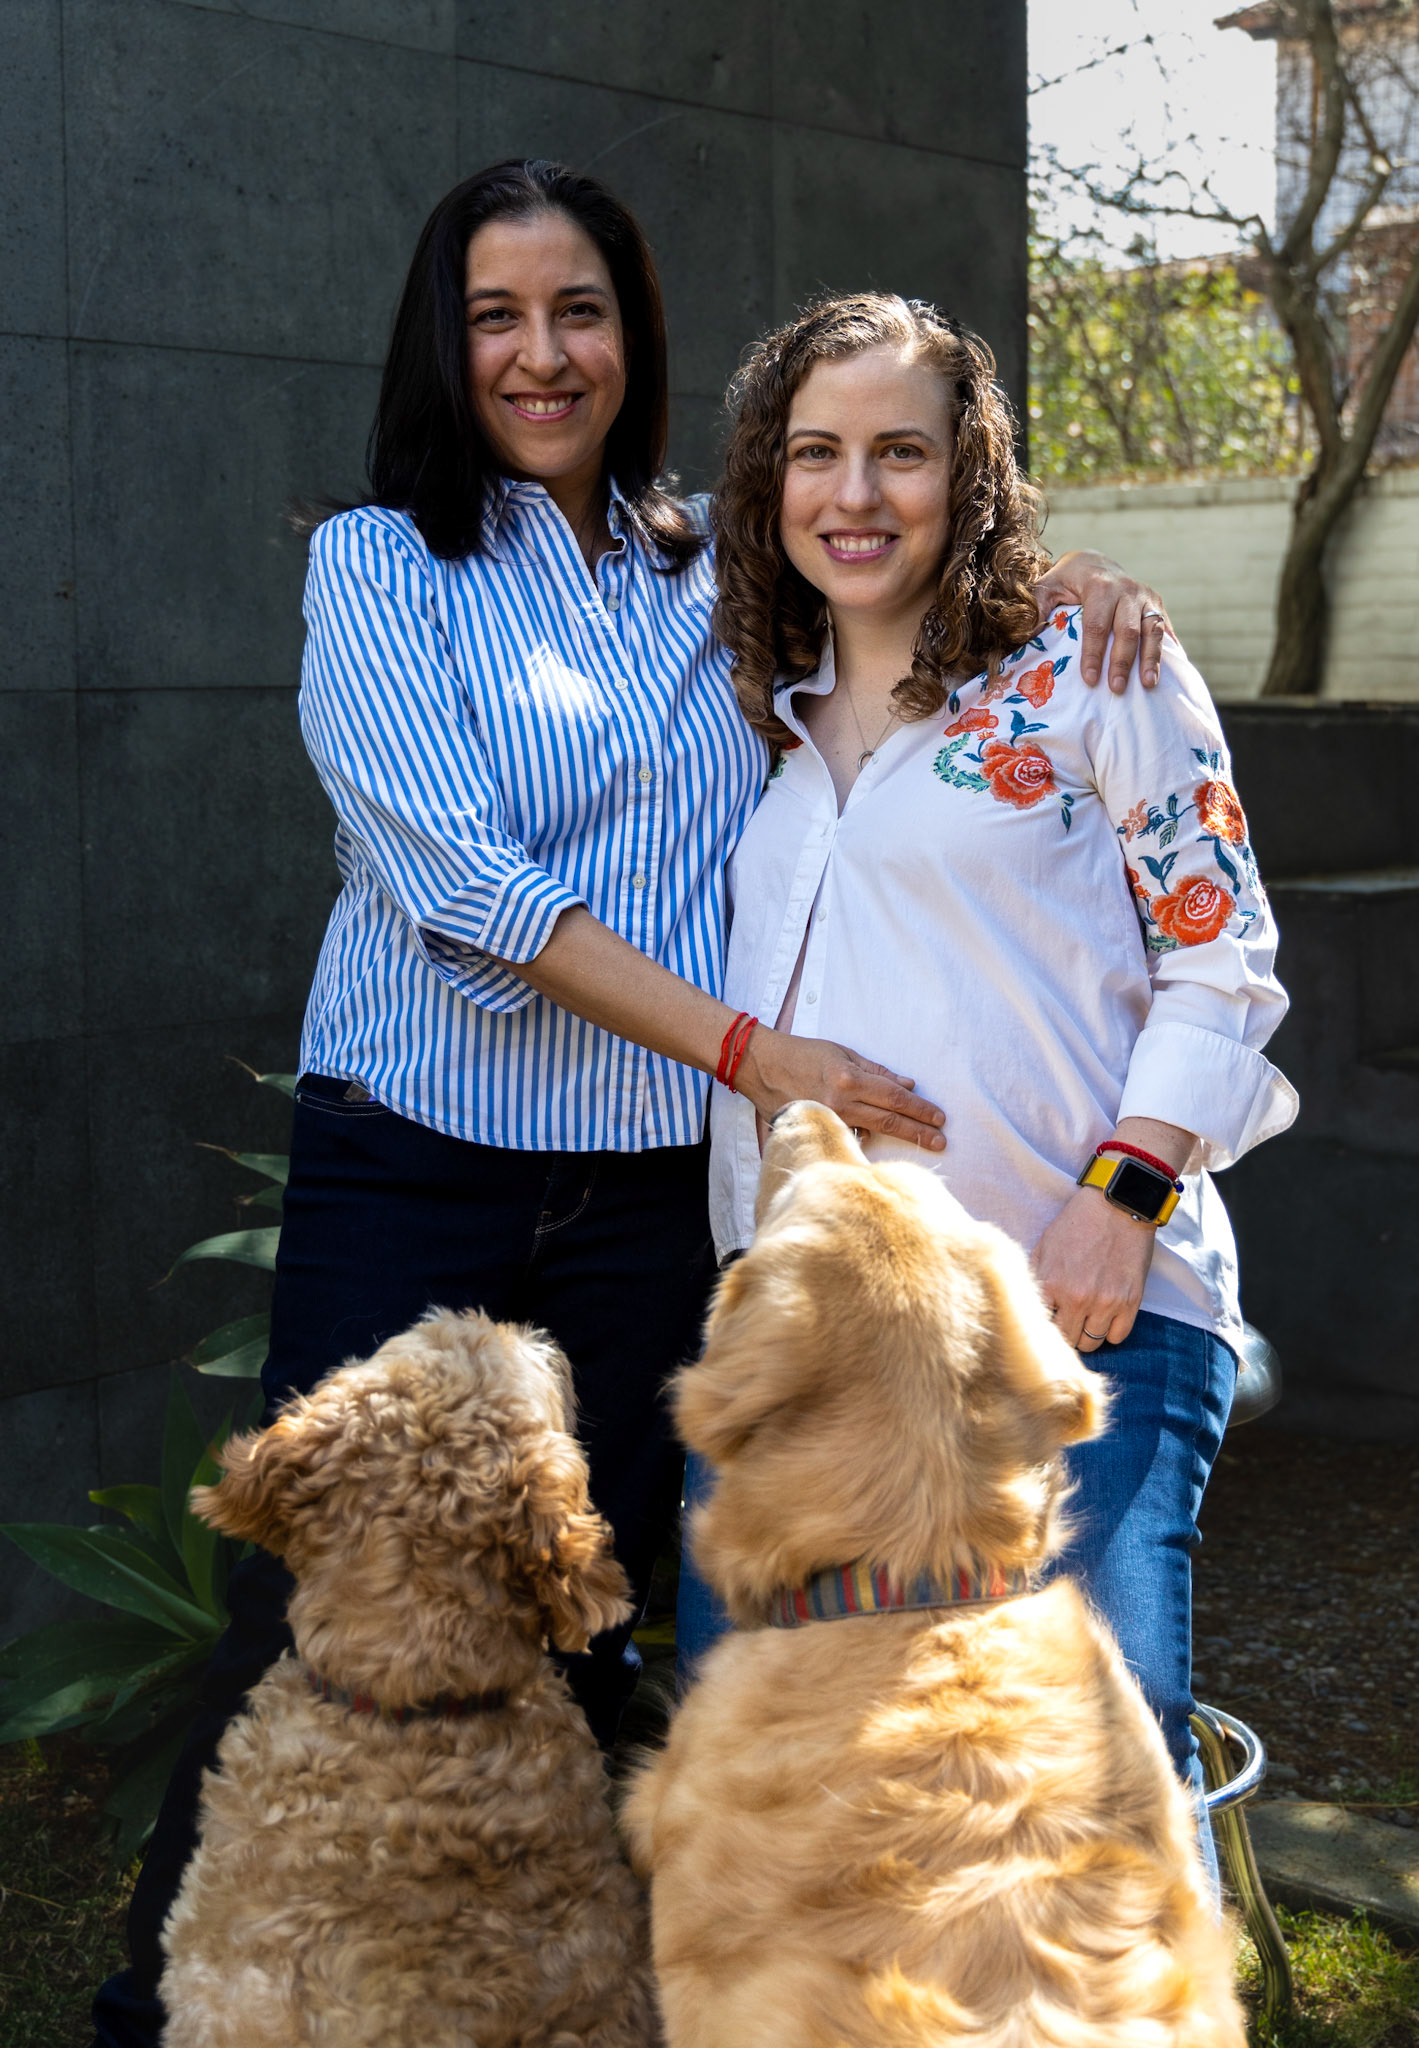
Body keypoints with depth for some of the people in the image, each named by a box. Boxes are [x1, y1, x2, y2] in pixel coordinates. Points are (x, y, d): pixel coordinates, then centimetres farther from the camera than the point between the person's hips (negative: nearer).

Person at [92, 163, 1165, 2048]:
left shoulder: (722, 570, 9)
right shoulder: (380, 564, -1)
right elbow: (459, 876, -13)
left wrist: (1060, 585, 0)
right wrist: (747, 1046, -20)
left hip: (654, 1188, 3)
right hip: (411, 1169, -3)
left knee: (574, 1643, 11)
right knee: (313, 1632, -2)